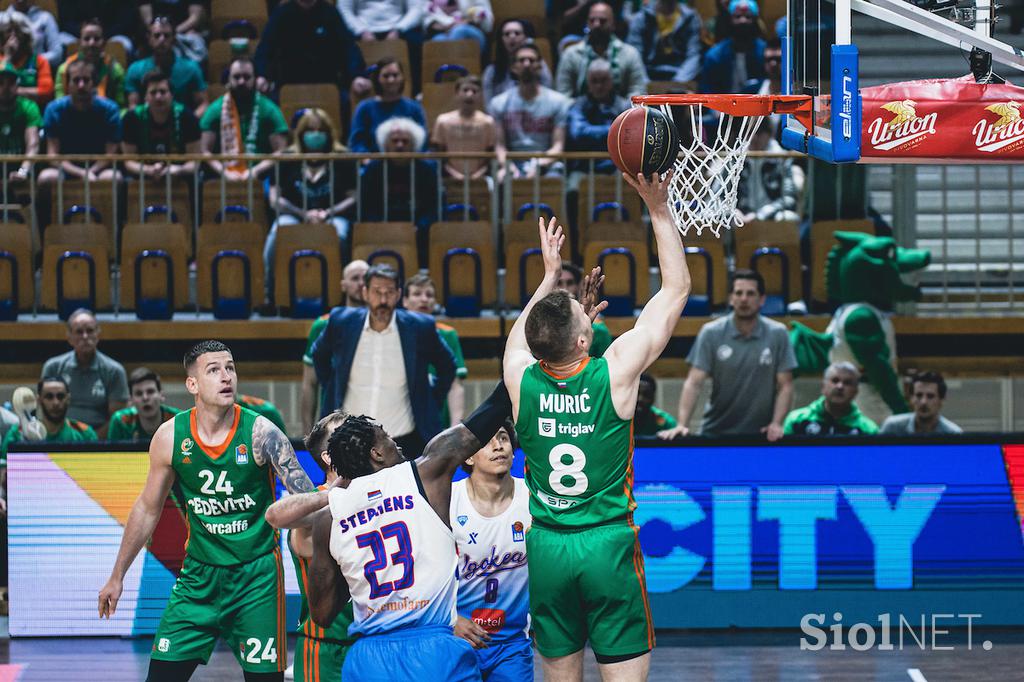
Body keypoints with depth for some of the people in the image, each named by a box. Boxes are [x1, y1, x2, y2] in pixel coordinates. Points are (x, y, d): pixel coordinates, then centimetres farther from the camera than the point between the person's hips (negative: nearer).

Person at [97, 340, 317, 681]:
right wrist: (117, 576, 14)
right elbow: (147, 508, 9)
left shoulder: (260, 433, -14)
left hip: (257, 574, -2)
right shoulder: (170, 437, -6)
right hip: (199, 574, 2)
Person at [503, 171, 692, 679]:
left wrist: (550, 276, 33)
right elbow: (676, 288, -2)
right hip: (608, 543, -3)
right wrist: (659, 209, 1)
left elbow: (523, 331, 24)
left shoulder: (521, 379, -4)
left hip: (545, 548, 3)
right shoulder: (614, 373, -11)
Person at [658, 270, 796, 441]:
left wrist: (776, 423, -18)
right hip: (715, 432, 0)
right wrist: (681, 425, -22)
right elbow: (693, 383, -9)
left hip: (760, 433, 0)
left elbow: (785, 386, -3)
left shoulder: (777, 334, -3)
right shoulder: (710, 333, -4)